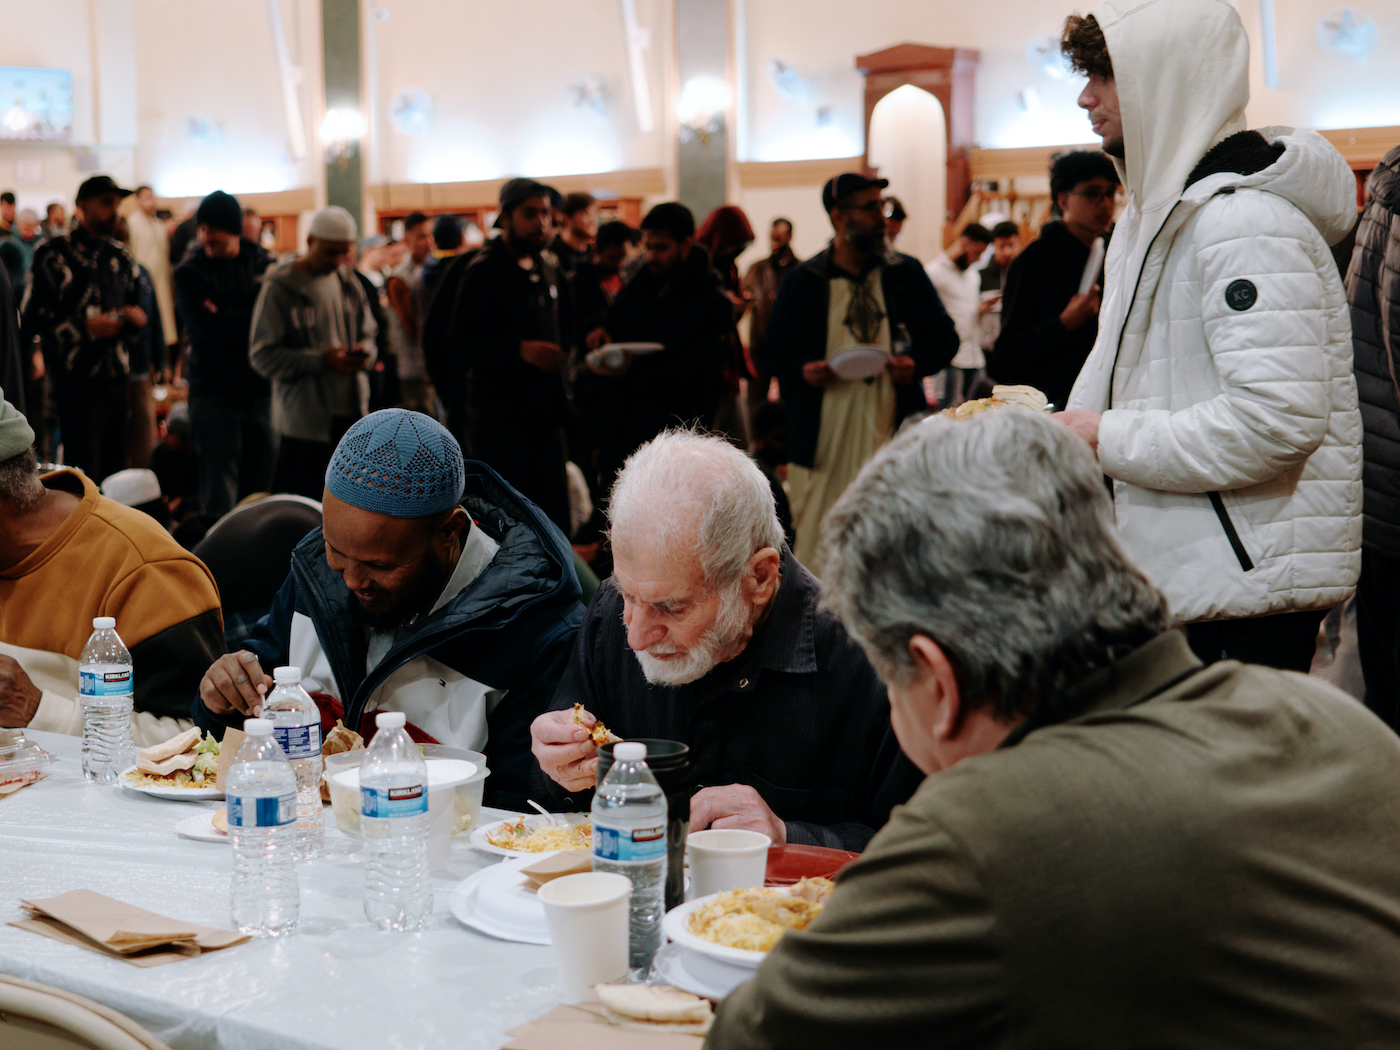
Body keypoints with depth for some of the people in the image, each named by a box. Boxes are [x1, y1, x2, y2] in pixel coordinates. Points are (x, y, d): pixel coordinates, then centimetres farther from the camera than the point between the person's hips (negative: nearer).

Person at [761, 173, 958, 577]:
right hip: (824, 434, -1)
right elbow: (774, 350, 10)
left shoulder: (906, 274, 11)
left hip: (893, 431, 1)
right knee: (817, 544, -1)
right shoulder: (803, 282, 6)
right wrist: (803, 370, -11)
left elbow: (945, 337, 15)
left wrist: (916, 362, -6)